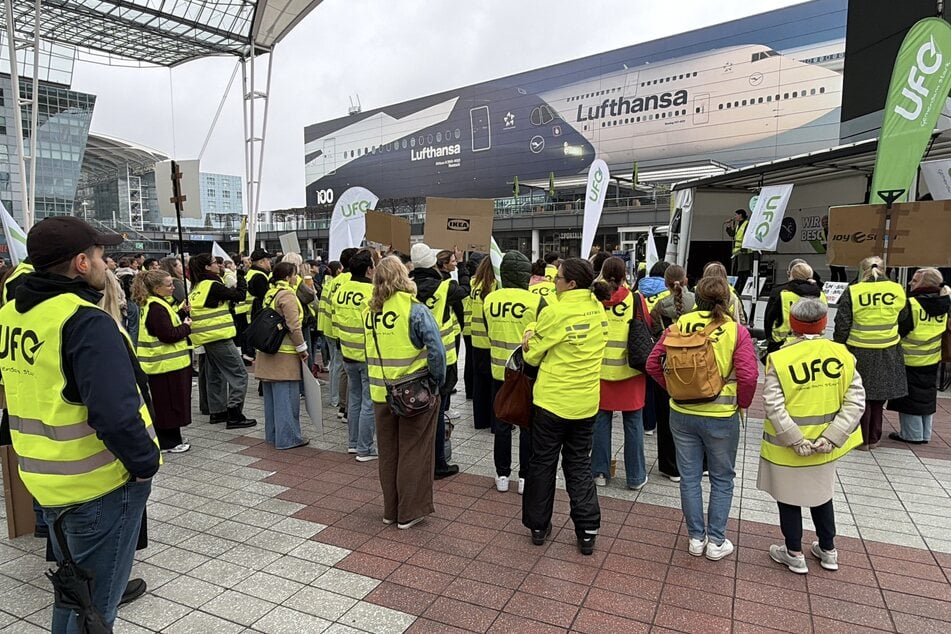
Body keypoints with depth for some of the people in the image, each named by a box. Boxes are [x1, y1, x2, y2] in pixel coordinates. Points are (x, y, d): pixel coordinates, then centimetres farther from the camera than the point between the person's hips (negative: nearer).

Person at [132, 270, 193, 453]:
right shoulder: (156, 308, -19)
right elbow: (168, 335, -24)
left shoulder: (160, 303, 12)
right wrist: (186, 326, -11)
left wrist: (182, 313, 3)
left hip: (167, 362, 10)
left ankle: (171, 438, 28)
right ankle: (168, 442, 10)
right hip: (165, 364, -10)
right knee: (169, 403, 0)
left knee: (168, 403, 17)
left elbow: (171, 320, 17)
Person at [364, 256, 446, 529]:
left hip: (381, 393, 5)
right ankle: (409, 512, 19)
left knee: (388, 453, 17)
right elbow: (436, 350, -21)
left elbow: (371, 351, 11)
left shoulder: (370, 311, 1)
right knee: (414, 453, 9)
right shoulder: (415, 310, -16)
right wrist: (437, 381, -9)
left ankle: (390, 509, 30)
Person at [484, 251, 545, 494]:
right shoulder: (536, 301, -16)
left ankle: (502, 475, 23)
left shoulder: (489, 299, -4)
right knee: (528, 426, 10)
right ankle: (525, 477, 19)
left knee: (501, 424, 14)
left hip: (499, 370, 3)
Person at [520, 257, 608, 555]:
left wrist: (531, 339, 11)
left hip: (552, 400, -5)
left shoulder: (555, 312, -18)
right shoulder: (598, 308, 1)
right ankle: (587, 531, 19)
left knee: (542, 463, 13)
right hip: (586, 402, 5)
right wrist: (538, 337, -6)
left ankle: (538, 526, 26)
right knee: (579, 465, 16)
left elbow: (532, 355, -9)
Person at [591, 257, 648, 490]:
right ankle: (636, 477, 18)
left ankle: (600, 472, 20)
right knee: (633, 422, 9)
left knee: (601, 420, 12)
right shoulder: (636, 299, -9)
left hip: (600, 369, 1)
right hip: (630, 371, -1)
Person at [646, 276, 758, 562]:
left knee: (689, 477, 15)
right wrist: (742, 403, -1)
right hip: (721, 417, -1)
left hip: (682, 413, 2)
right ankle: (716, 541, 25)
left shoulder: (679, 325, -5)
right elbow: (748, 376, -18)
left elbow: (653, 363, -6)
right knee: (722, 479, 17)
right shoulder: (736, 331, -11)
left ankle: (696, 538, 27)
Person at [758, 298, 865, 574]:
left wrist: (795, 440, -16)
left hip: (785, 447, -4)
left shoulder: (780, 358, -18)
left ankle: (794, 554, 29)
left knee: (788, 499, 15)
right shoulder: (842, 355, -7)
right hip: (824, 445, 4)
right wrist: (832, 437, -12)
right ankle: (828, 551, 40)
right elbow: (855, 400, -9)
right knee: (821, 494, 25)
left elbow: (773, 406, -23)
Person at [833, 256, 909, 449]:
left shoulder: (852, 292, -11)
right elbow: (905, 323, 10)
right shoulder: (897, 290, -1)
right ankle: (874, 438, 26)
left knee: (862, 397, 9)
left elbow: (842, 326, -8)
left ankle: (863, 439, 16)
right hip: (888, 353, 3)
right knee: (879, 397, 15)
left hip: (860, 353, -3)